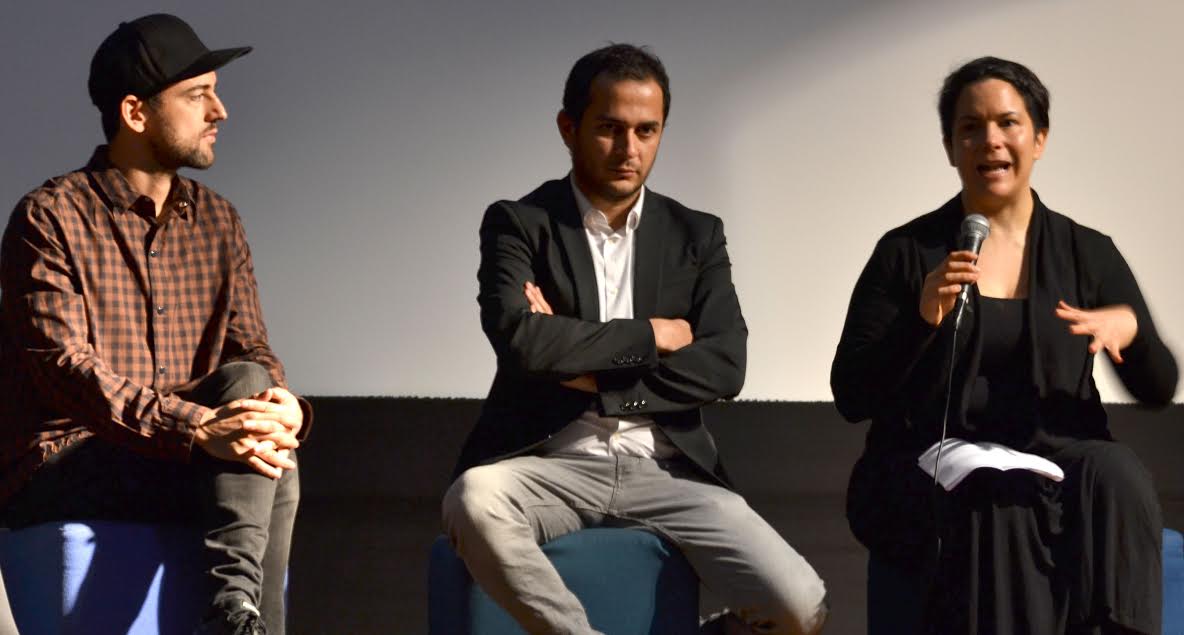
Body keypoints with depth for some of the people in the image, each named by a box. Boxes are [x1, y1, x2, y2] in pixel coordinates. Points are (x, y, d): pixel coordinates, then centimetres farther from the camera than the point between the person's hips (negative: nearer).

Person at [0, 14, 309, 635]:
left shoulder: (216, 222, 12)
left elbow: (249, 349, 6)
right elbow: (63, 368, -18)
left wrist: (282, 404, -20)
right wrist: (197, 428, -31)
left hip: (177, 455, 6)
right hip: (56, 469, -6)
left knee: (249, 384, -25)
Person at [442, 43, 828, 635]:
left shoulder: (696, 236, 12)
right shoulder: (517, 225, 3)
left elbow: (723, 368, -1)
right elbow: (520, 340, -15)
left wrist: (588, 373, -9)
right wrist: (648, 335, -6)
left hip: (663, 468, 2)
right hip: (552, 464, -2)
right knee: (472, 502, -38)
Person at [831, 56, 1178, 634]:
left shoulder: (1088, 255, 11)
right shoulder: (905, 254, 5)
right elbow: (852, 399, 0)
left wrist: (1129, 325, -13)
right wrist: (921, 320, -16)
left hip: (1057, 461, 2)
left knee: (1111, 475, -31)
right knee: (996, 503, -35)